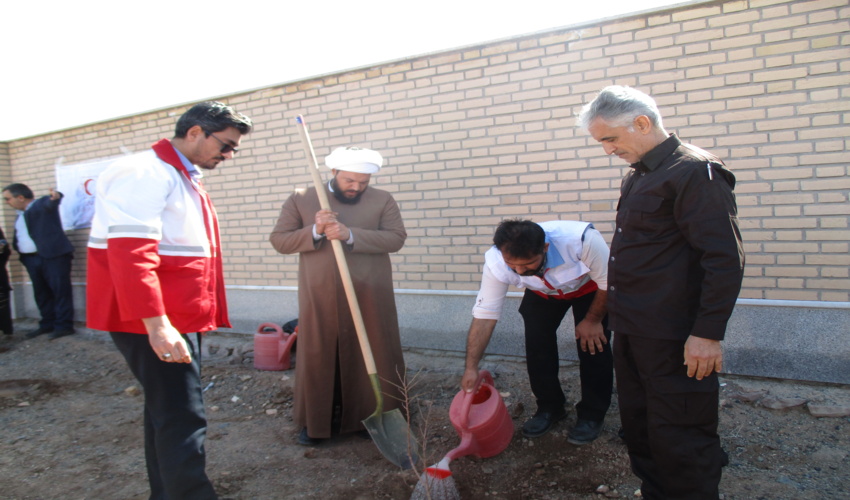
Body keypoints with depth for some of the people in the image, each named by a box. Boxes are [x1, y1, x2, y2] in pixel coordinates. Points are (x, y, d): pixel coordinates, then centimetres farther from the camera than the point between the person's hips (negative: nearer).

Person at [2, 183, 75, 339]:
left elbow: (50, 203, -26)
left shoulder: (42, 204, -4)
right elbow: (19, 236, 24)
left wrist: (54, 197, -48)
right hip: (31, 259, 9)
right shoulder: (20, 214, 21)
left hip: (53, 256, -9)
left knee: (60, 290, -5)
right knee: (41, 293, 13)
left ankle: (64, 325, -1)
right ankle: (47, 324, 23)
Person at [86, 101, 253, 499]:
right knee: (183, 418, -9)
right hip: (152, 321, -10)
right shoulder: (145, 173, -14)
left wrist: (196, 313, 20)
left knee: (166, 412, 18)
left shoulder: (184, 178, 16)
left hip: (178, 317, 10)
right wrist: (157, 324, -29)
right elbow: (130, 254, -24)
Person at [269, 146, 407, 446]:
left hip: (369, 298, 0)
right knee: (317, 357, 8)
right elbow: (278, 240, 2)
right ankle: (316, 421, 24)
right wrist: (314, 231, -15)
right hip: (319, 298, 0)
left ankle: (369, 417, 23)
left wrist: (350, 235, -20)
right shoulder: (301, 200, 5)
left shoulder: (382, 200, 4)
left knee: (371, 358, 6)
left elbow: (396, 238, -8)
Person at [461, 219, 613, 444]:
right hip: (543, 293, 2)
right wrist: (471, 368, -29)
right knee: (536, 343, -8)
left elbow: (610, 281, -25)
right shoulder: (496, 263, -34)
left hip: (590, 288, -2)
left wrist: (593, 320, -14)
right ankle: (549, 407, 17)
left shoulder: (582, 239, -43)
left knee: (593, 345, -11)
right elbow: (484, 316, -27)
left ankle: (592, 415, 10)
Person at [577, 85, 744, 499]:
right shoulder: (636, 177, 14)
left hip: (674, 340, -9)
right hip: (632, 333, 9)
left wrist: (708, 333, -20)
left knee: (681, 442, 2)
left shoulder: (695, 171, -14)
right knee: (639, 430, 19)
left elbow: (725, 260, -19)